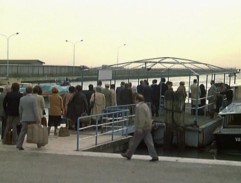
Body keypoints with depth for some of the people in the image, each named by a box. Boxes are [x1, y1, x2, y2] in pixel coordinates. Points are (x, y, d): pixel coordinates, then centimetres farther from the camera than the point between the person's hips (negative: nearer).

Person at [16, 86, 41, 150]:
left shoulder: (22, 99, 5)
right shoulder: (33, 98, -11)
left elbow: (20, 110, 11)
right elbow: (35, 109, -16)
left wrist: (21, 118, 21)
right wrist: (38, 118, -14)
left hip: (25, 118, 3)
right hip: (33, 118, -3)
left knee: (23, 131, 1)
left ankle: (19, 145, -10)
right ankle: (39, 144, 22)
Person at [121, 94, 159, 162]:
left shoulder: (139, 106, -13)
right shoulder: (146, 105, 17)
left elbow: (141, 118, -22)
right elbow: (149, 117, 22)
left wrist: (140, 128, -22)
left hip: (142, 128, -9)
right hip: (148, 127, 9)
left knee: (135, 142, 4)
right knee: (149, 142, 4)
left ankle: (128, 154, 16)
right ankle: (154, 156, -3)